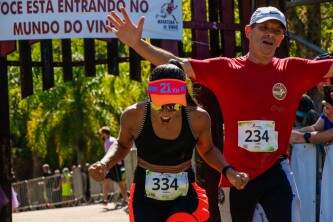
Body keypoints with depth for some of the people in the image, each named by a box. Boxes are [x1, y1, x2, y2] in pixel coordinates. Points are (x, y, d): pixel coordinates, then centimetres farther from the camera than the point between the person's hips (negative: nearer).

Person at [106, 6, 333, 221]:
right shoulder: (225, 70, -1)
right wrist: (137, 43, -13)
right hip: (237, 173, 1)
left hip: (275, 172, -1)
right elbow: (176, 64, -3)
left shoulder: (293, 71, 0)